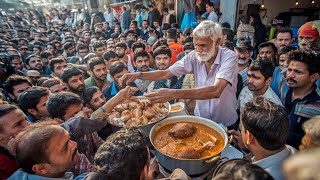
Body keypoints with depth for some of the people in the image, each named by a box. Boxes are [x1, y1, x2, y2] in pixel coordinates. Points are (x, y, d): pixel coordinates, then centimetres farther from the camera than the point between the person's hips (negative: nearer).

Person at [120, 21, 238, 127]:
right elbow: (166, 73, -4)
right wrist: (139, 75, -19)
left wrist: (174, 94, -43)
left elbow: (215, 91, -34)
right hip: (200, 119, 3)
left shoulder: (228, 57, -19)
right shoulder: (194, 56, -7)